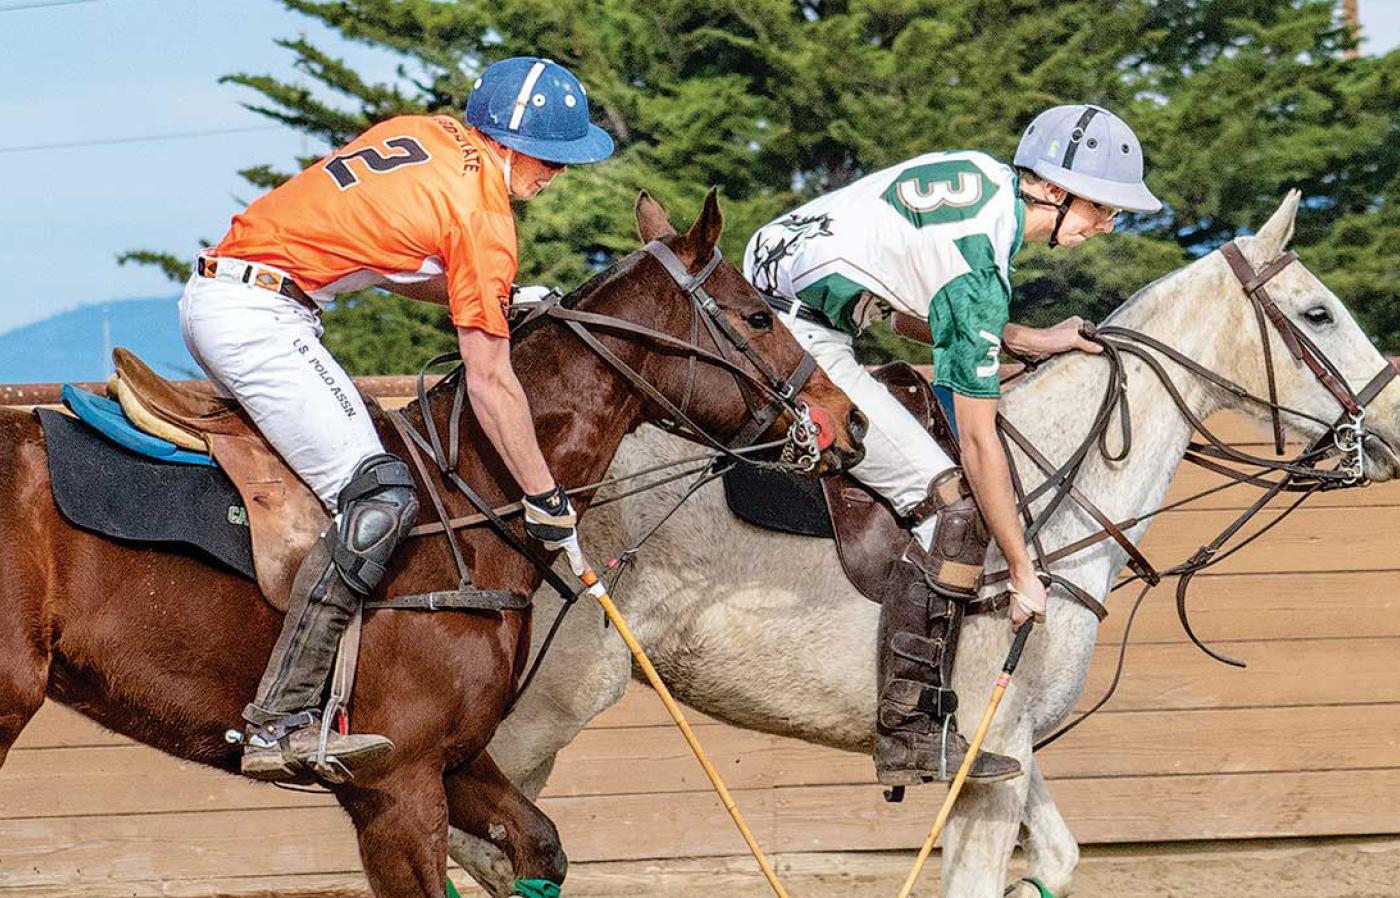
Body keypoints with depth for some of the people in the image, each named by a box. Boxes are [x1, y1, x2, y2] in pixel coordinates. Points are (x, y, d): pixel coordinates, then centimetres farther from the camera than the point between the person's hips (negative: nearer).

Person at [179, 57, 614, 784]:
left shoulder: (422, 134, 15)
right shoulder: (484, 218, -9)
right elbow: (489, 382, -9)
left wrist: (492, 299, 25)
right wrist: (546, 501, -2)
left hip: (214, 293, 10)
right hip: (261, 318, -10)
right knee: (378, 496, -15)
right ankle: (280, 724, -22)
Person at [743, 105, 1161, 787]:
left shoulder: (980, 174, 4)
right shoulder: (978, 264, -21)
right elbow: (979, 442, -19)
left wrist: (1020, 341, 9)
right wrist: (1023, 574, -12)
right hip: (801, 341, -11)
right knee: (940, 497, -13)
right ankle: (911, 735, -15)